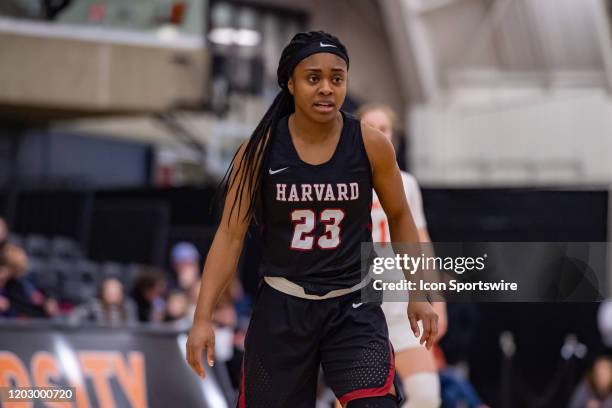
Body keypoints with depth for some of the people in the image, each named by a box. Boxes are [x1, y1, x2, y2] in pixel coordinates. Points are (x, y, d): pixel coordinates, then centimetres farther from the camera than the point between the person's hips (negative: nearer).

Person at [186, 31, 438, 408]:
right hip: (282, 306, 1)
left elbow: (399, 215, 8)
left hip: (353, 306, -1)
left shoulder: (371, 145, -8)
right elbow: (231, 235, -4)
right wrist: (203, 317, -10)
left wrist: (418, 294, 7)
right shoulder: (260, 149, -8)